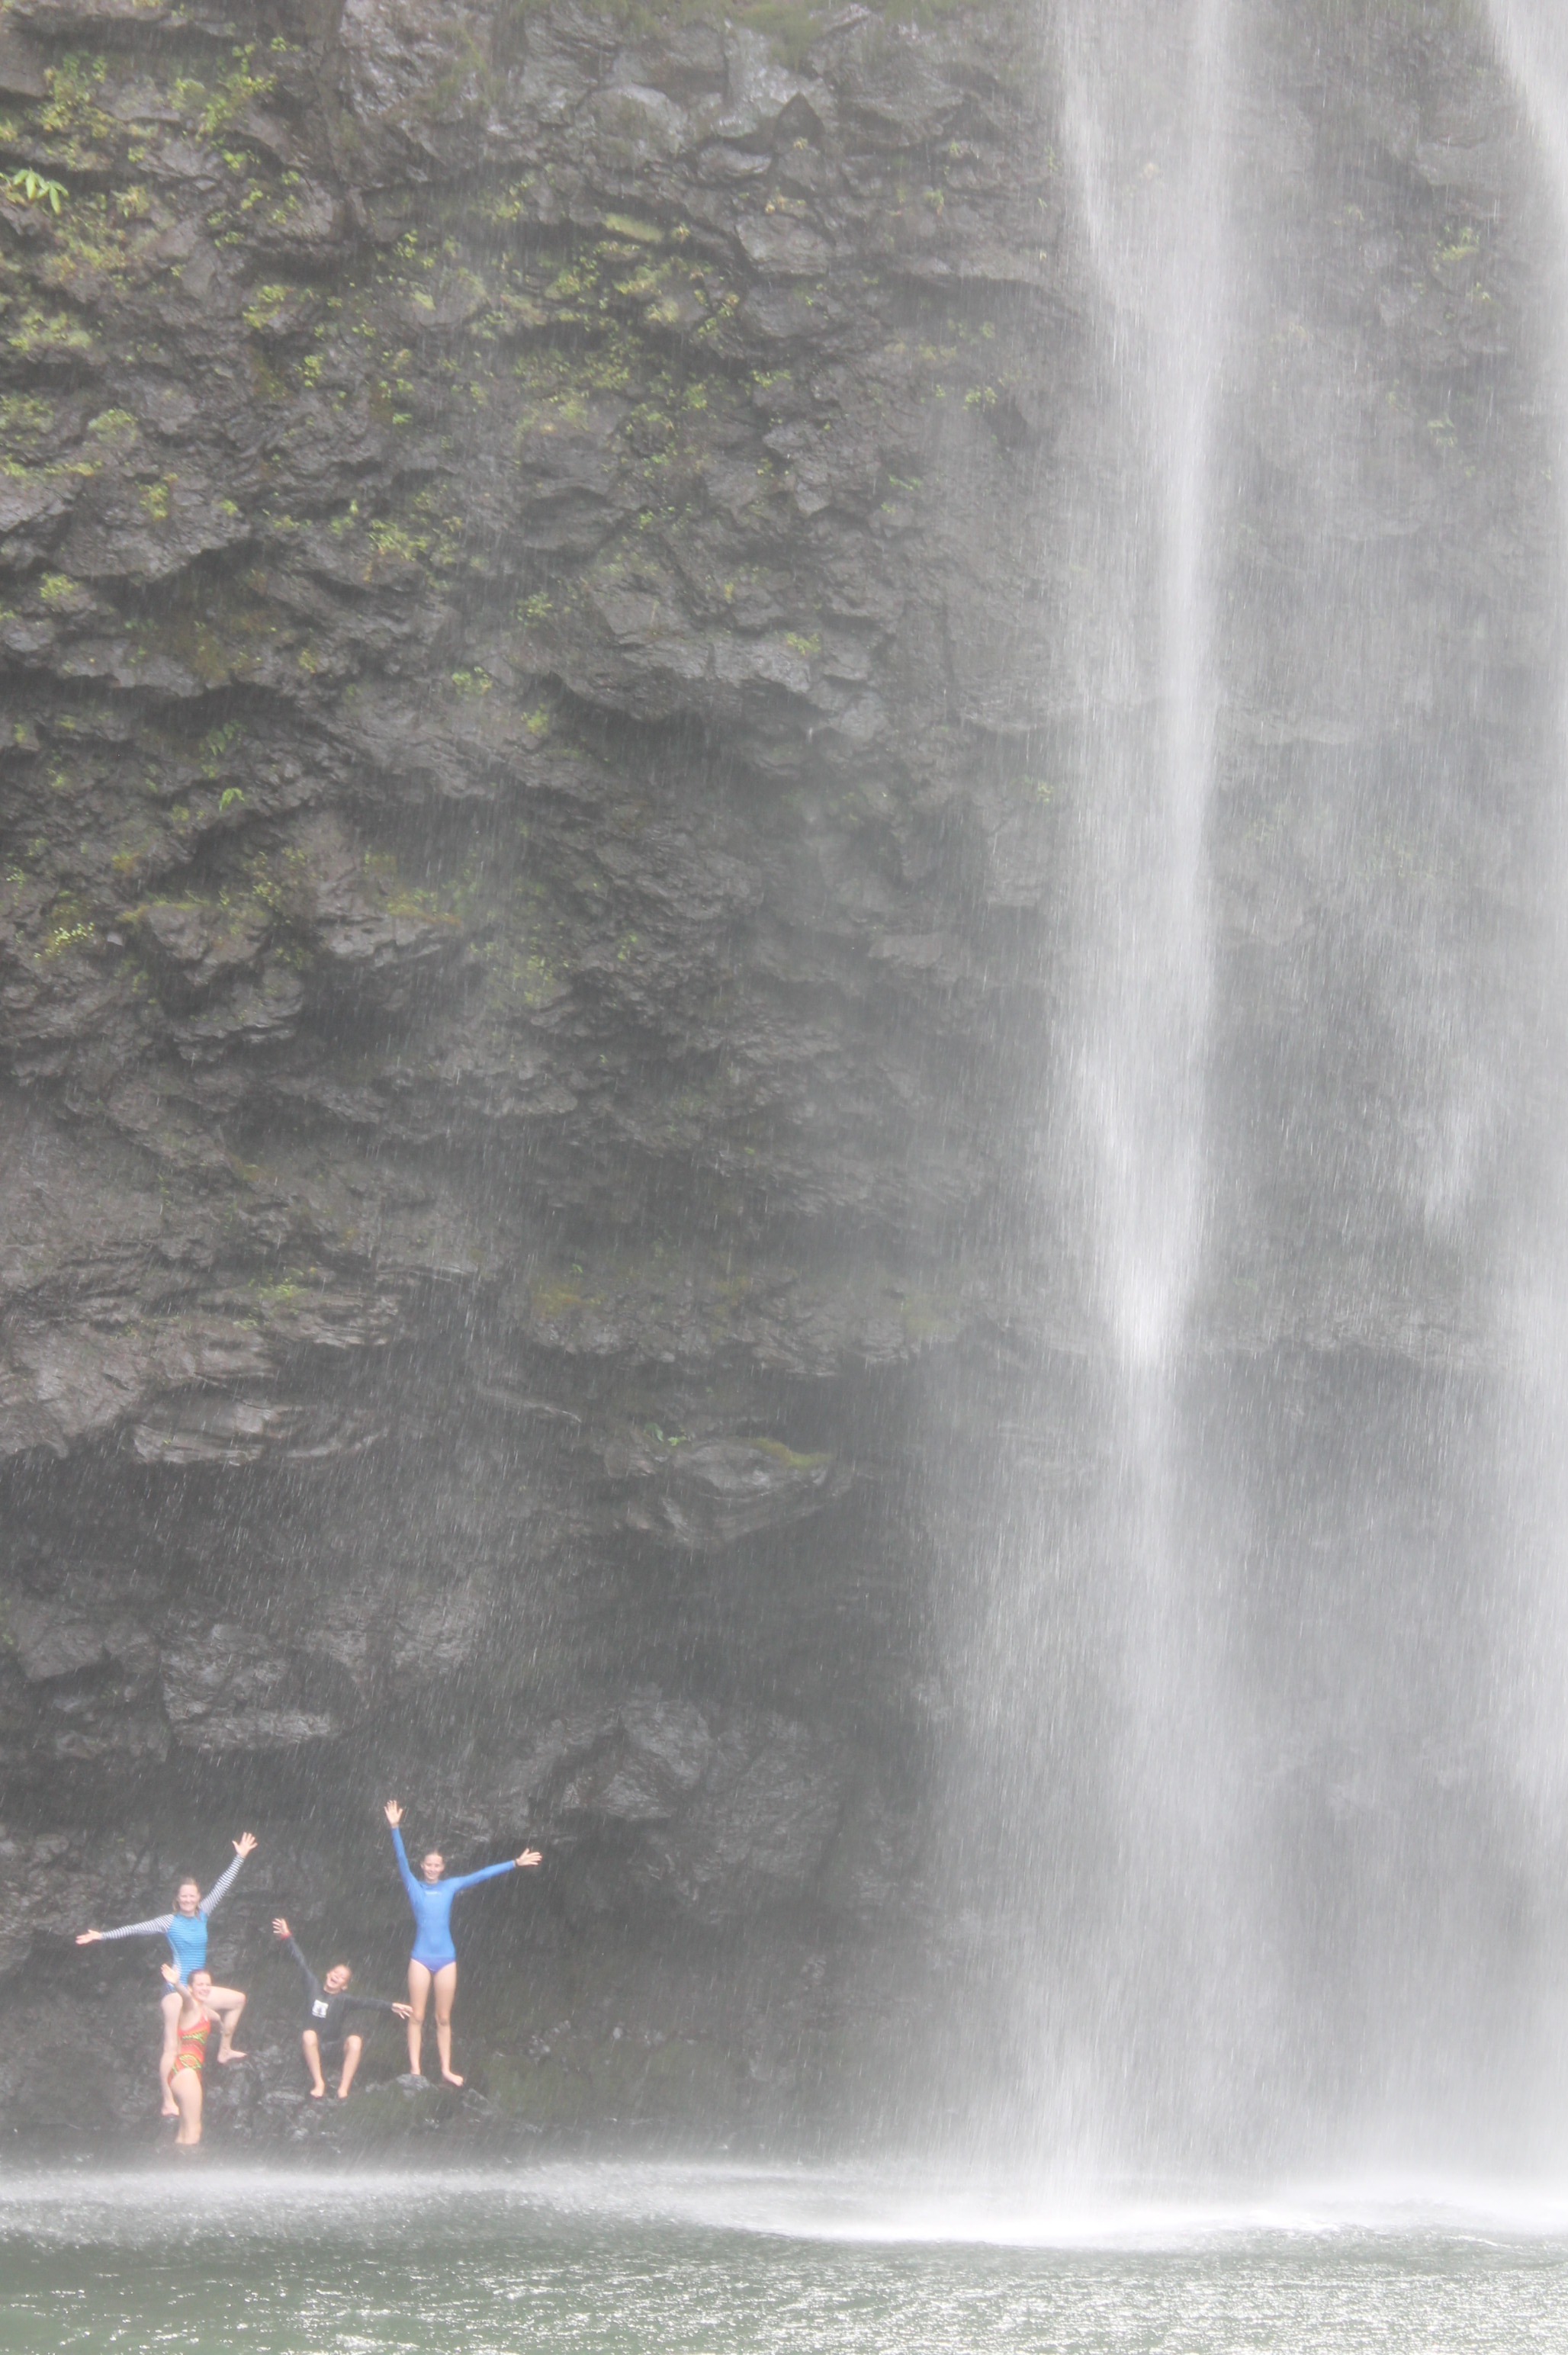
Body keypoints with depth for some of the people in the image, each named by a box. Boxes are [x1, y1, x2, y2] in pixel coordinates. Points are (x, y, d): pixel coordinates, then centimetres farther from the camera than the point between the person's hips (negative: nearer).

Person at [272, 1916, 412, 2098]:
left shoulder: (343, 1999, -6)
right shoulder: (314, 1985, 1)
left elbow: (366, 2002, -20)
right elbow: (301, 1961, 5)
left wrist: (391, 2007, -34)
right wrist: (287, 1937, 6)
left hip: (334, 2050, -1)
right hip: (314, 2047, 1)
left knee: (355, 2040, -31)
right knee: (309, 2034, -33)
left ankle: (344, 2088, -26)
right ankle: (318, 2083, -24)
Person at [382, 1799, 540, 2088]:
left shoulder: (451, 1887, 8)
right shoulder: (414, 1888, 3)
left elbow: (483, 1874, 8)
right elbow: (402, 1860, -7)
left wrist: (516, 1863, 8)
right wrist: (395, 1828, -19)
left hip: (446, 1959, 2)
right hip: (421, 1958, -2)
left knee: (443, 2019, 7)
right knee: (416, 2017, -1)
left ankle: (446, 2069, 13)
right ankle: (415, 2071, 1)